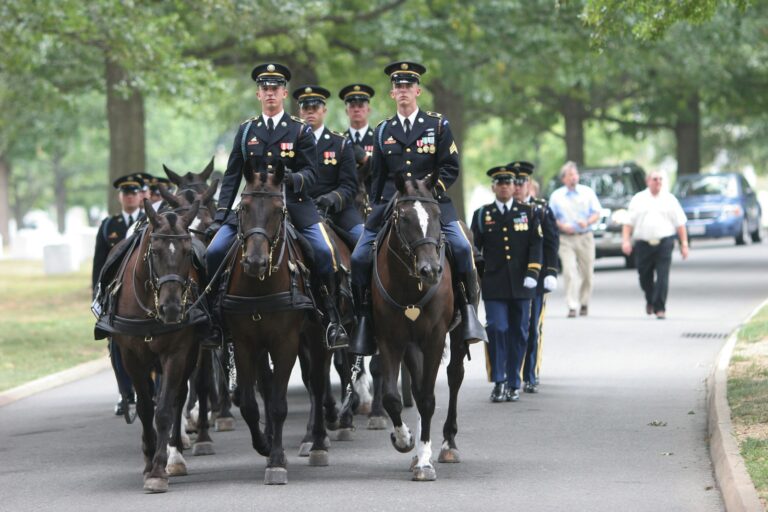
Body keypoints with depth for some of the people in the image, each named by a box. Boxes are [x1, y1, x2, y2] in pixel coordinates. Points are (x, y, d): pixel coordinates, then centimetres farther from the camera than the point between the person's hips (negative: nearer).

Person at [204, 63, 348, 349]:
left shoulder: (300, 131, 6)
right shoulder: (246, 130, 13)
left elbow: (311, 174, 0)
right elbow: (232, 175, 12)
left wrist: (292, 178, -23)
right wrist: (221, 214, 3)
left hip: (294, 205, -2)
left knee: (325, 252, -24)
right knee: (214, 252, -14)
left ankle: (332, 321, -12)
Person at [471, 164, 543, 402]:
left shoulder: (528, 212, 8)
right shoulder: (482, 214, 7)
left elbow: (536, 245, 4)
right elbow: (474, 247, 10)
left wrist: (532, 273, -7)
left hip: (520, 285, 1)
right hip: (494, 285, -1)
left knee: (518, 333, 6)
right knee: (497, 329, -12)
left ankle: (513, 384, 14)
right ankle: (498, 382, -5)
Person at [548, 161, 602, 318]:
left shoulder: (588, 192, 9)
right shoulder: (556, 196, 8)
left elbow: (597, 214, 5)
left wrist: (587, 222, -15)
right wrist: (562, 226, -12)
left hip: (585, 238, 1)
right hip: (565, 239, -1)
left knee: (587, 273, 4)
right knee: (569, 272, -14)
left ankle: (584, 303, 21)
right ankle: (572, 306, -17)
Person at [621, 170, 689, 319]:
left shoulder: (670, 199, 10)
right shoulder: (638, 199, 10)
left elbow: (680, 224, 8)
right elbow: (629, 223, 7)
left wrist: (684, 244, 2)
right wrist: (626, 240, -6)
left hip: (664, 243, -1)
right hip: (643, 244, 1)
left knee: (662, 277, -10)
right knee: (645, 277, 9)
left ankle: (660, 308, -8)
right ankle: (650, 301, 36)